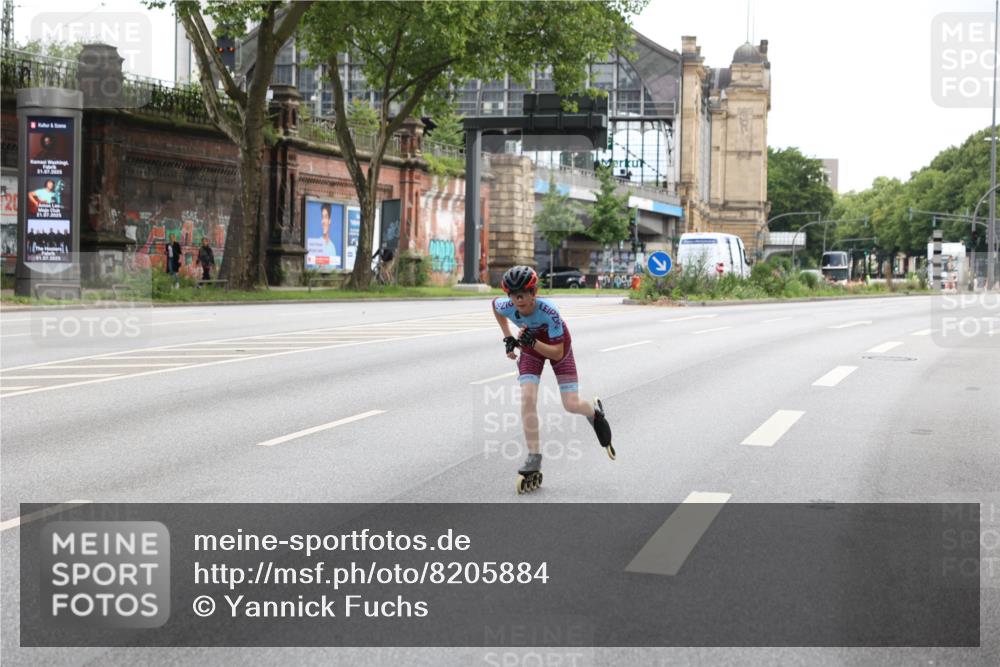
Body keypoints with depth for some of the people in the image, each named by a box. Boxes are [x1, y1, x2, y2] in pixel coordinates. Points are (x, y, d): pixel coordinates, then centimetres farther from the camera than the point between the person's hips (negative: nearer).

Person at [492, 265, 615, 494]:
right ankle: (534, 460, -11)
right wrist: (508, 338, -3)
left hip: (557, 347, -3)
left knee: (571, 405, -7)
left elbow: (557, 353, -34)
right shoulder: (506, 307, -29)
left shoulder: (549, 312, -39)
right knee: (527, 399, -18)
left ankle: (595, 412, 33)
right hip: (530, 350, 3)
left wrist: (531, 342, -48)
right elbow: (494, 302, 0)